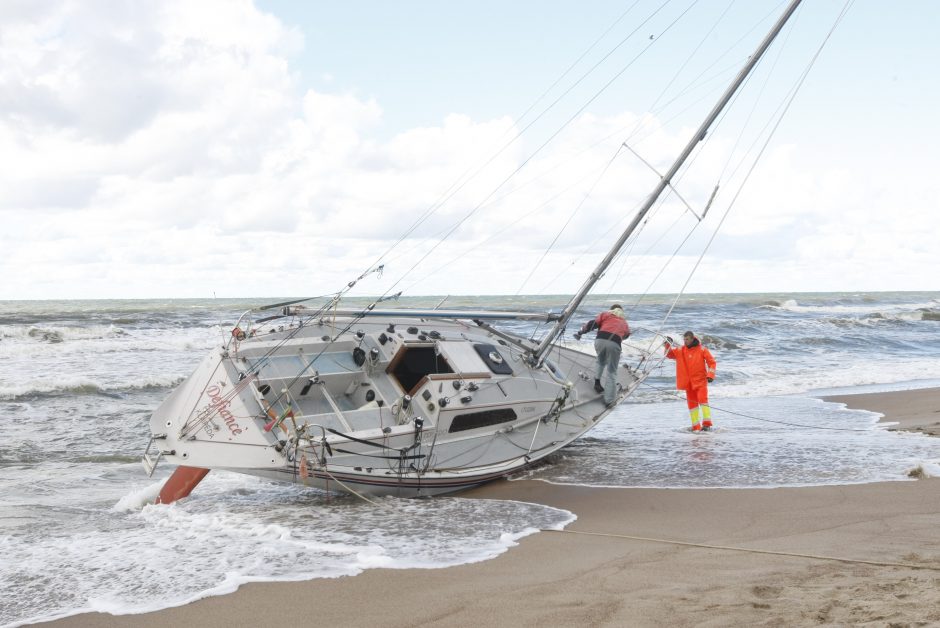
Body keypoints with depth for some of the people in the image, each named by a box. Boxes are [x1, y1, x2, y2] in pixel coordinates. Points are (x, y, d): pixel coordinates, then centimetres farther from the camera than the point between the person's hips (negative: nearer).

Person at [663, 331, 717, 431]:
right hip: (688, 382, 4)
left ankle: (707, 423, -19)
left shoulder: (702, 349, -5)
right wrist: (667, 345, -5)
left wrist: (710, 375, -15)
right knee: (692, 403, 6)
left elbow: (712, 362, -5)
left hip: (700, 381, -4)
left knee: (703, 400, -18)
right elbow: (669, 354, 13)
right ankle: (696, 427, 12)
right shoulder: (680, 350, 5)